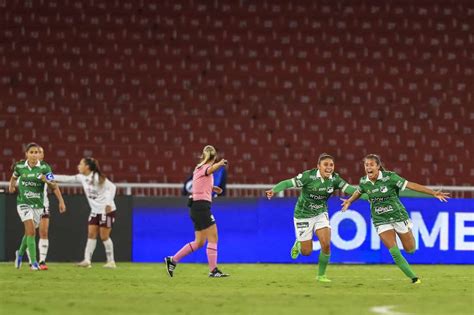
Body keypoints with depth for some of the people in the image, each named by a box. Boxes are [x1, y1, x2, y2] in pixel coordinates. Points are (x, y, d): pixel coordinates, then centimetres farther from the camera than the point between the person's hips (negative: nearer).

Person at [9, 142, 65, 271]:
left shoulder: (44, 167, -8)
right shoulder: (20, 166, -5)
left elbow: (54, 186, -6)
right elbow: (14, 177, 18)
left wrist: (61, 201, -18)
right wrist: (11, 185, -1)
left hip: (38, 204, 2)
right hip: (24, 203, -2)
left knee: (29, 232, 15)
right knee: (31, 231, -17)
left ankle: (20, 253, 45)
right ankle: (34, 263, -14)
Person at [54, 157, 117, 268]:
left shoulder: (97, 178, -18)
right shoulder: (82, 178, 4)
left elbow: (112, 187, -22)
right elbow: (67, 179, 8)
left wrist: (108, 203, -31)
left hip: (107, 210, -7)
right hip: (95, 211, 7)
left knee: (104, 236, -4)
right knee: (91, 234, -1)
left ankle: (111, 262, 7)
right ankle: (87, 260, -5)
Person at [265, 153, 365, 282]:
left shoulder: (334, 179, -10)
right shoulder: (308, 176, -24)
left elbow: (348, 188, -9)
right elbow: (288, 183, -28)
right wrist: (274, 190, -46)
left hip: (321, 214, 4)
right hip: (303, 215, -4)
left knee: (326, 244, -14)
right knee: (307, 252, 0)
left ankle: (321, 275, 7)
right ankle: (299, 244, 38)